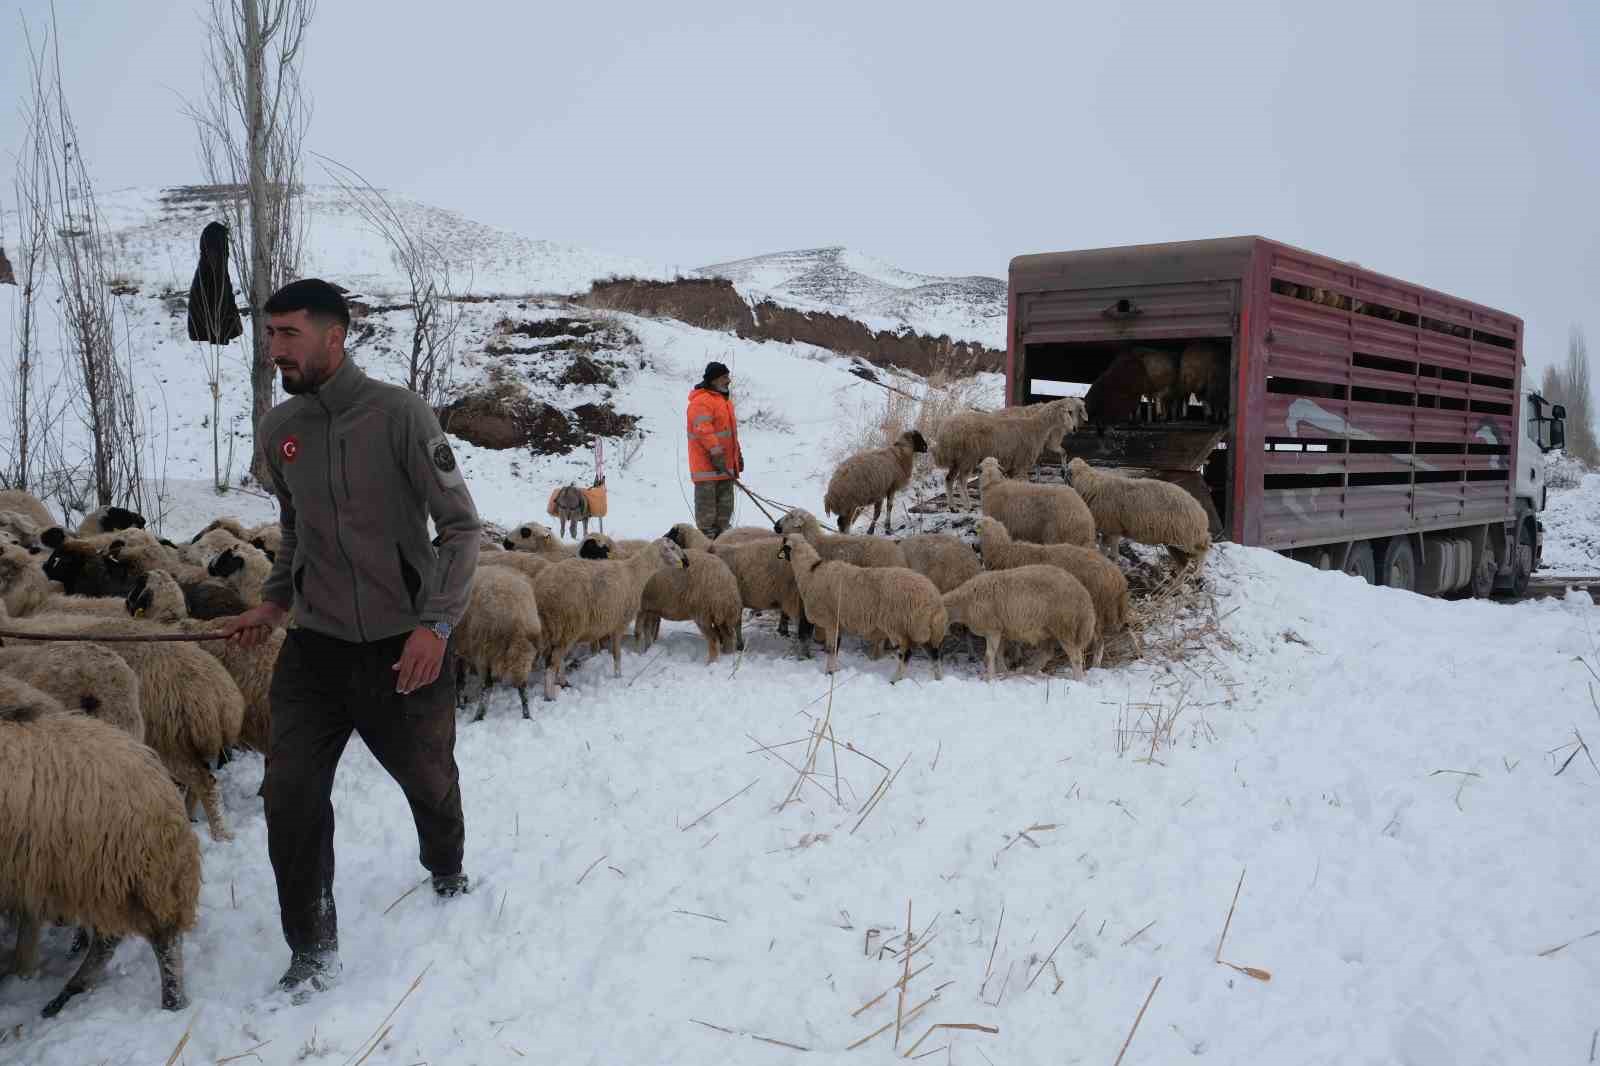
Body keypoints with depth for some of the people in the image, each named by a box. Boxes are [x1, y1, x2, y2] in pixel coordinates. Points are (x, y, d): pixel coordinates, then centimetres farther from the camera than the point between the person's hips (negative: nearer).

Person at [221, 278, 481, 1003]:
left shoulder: (399, 414, -13)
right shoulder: (278, 428, 4)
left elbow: (460, 526, -12)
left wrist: (436, 623, -21)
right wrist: (275, 601, 7)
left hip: (405, 647, -3)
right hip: (313, 646, 4)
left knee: (428, 780, 15)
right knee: (291, 797, -3)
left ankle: (446, 870, 47)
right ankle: (312, 950, 16)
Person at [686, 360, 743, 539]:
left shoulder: (724, 400, 19)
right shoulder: (701, 401, -13)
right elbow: (704, 431, -22)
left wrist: (738, 455, 24)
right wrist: (717, 454, -24)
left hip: (725, 465, 10)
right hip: (707, 464, -10)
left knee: (725, 506, 13)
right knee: (707, 504, -4)